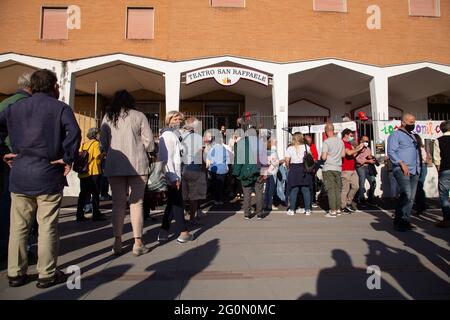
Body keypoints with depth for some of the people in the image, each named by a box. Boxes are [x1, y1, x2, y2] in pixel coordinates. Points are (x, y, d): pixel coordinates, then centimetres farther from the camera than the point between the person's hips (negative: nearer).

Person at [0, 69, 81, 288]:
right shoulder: (60, 108, -3)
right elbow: (74, 132, -21)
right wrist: (68, 158, -12)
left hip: (19, 175, 5)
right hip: (48, 176, -4)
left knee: (18, 227, 13)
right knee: (47, 228, 3)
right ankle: (47, 274, 13)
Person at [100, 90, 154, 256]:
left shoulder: (107, 117, 7)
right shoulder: (138, 116, 0)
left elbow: (103, 142, 8)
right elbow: (149, 141, -2)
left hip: (114, 166, 2)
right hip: (137, 165, -2)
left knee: (118, 203, 9)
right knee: (137, 203, 3)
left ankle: (117, 242, 13)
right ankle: (138, 243, 6)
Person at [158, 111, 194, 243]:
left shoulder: (174, 134, 19)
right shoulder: (168, 135, -12)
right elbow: (166, 158, -19)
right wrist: (173, 177, -22)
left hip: (174, 175, 10)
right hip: (171, 176, -10)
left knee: (172, 203, 12)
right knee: (178, 203, -3)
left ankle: (163, 233, 19)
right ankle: (183, 233, 6)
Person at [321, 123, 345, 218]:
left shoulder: (326, 142, -13)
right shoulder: (340, 141, 5)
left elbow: (324, 157, -16)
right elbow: (343, 154, 13)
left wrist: (321, 156, 4)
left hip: (328, 168, -5)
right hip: (338, 168, 5)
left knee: (330, 189, -2)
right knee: (337, 189, 11)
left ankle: (333, 211, -1)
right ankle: (338, 209, 16)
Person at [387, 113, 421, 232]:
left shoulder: (412, 136, 23)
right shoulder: (396, 135, -2)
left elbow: (417, 152, 27)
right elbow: (391, 152, -12)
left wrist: (418, 168, 16)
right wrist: (402, 164, -20)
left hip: (414, 171, 8)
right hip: (401, 170, -8)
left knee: (411, 197, 5)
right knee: (406, 195, -18)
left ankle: (406, 221, 13)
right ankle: (398, 222, -11)